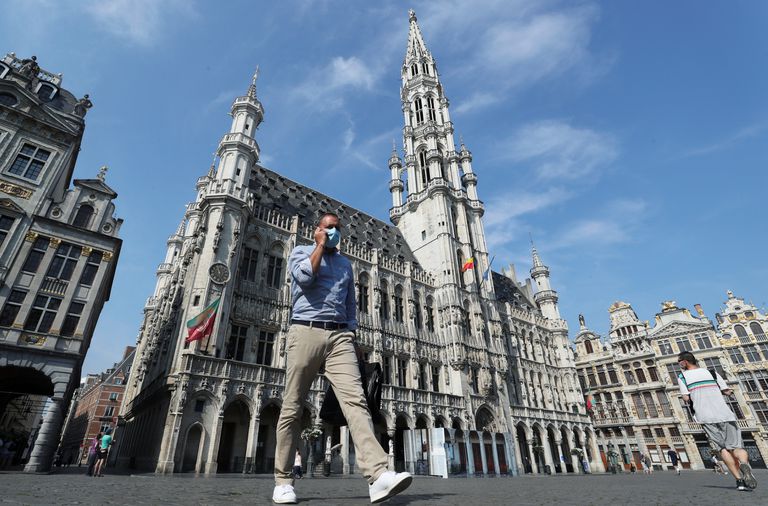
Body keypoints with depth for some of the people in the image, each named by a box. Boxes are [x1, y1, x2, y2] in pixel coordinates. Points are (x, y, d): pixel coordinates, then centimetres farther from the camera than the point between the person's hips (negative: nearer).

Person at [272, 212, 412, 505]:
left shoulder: (345, 263, 24)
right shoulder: (300, 252, 13)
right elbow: (304, 277, -10)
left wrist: (351, 334, 11)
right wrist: (321, 245, 1)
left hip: (339, 335, 3)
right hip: (306, 331, -2)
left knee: (355, 400, -13)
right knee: (292, 407, 2)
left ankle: (378, 476, -22)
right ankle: (283, 480, 16)